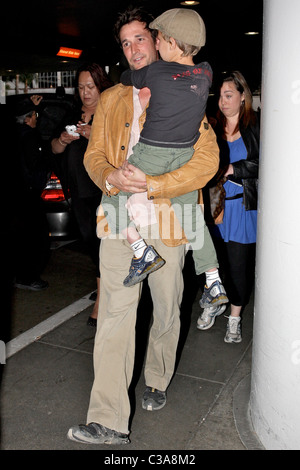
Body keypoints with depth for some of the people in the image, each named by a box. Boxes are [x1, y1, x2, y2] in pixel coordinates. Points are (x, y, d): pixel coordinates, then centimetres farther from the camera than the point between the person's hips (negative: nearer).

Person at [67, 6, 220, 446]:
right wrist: (111, 176, -11)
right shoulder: (110, 99, 15)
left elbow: (207, 160, -6)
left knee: (167, 313, 12)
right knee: (114, 317, -4)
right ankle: (109, 421, 1)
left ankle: (157, 381, 38)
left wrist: (153, 185, -18)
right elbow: (93, 154, 13)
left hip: (167, 221, -2)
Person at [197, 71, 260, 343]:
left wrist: (231, 170, -12)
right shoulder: (211, 127, 7)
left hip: (243, 206, -2)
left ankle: (235, 316, 22)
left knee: (239, 262, 4)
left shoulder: (257, 125, -1)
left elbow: (264, 165, -8)